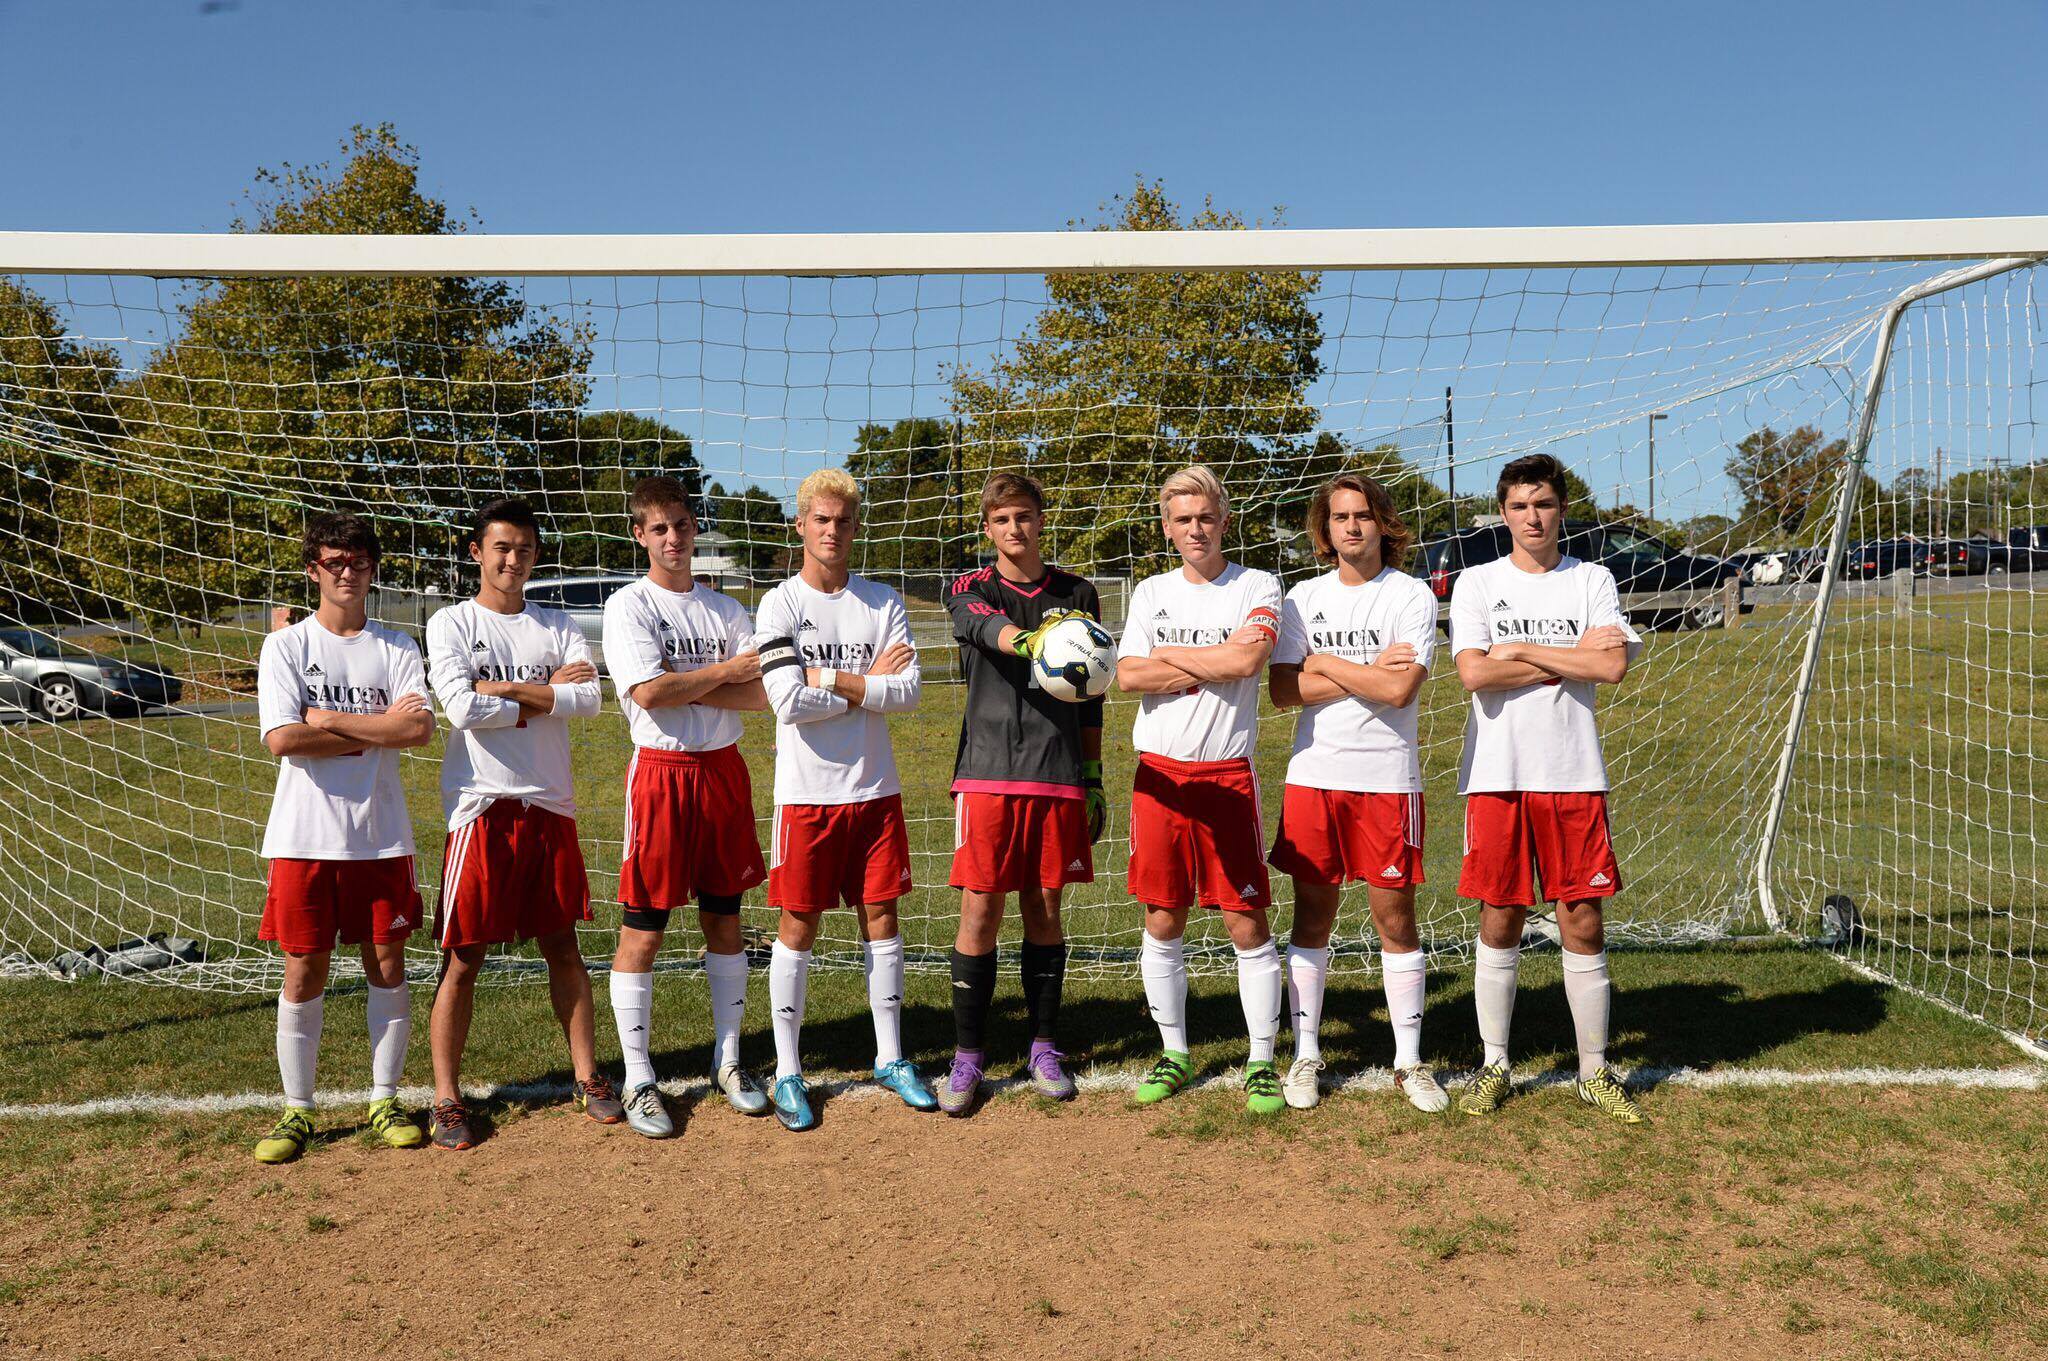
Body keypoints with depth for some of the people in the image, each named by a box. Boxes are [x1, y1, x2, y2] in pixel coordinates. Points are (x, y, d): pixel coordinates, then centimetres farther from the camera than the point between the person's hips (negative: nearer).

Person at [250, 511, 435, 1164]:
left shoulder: (396, 647, 6)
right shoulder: (285, 646, 3)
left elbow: (419, 730, -10)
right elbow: (282, 739, -11)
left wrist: (327, 720, -10)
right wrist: (378, 728, -9)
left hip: (380, 833, 1)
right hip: (304, 834, -1)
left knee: (387, 965, 6)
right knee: (304, 973, 4)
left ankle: (385, 1101, 18)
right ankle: (297, 1110, 16)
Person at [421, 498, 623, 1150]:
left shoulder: (557, 627, 10)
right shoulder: (451, 624, 1)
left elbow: (589, 699, -6)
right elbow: (462, 709, -14)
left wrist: (508, 689, -12)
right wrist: (547, 696, -5)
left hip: (549, 805, 3)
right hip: (482, 805, -3)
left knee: (562, 945, 11)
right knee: (463, 957, 0)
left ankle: (587, 1077, 21)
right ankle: (446, 1098, 10)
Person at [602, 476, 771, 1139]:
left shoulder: (726, 608, 10)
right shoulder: (629, 606, -2)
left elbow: (761, 693, -2)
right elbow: (649, 693, -16)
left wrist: (682, 681, -12)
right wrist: (725, 671, -6)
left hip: (724, 768, 4)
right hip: (662, 769, -4)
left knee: (724, 920, 11)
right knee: (642, 930, -1)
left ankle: (728, 1059, 24)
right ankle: (638, 1080, 9)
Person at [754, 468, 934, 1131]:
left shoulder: (884, 603, 6)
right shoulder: (780, 605, -3)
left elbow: (909, 691, -6)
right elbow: (788, 702, -15)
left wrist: (828, 679, -12)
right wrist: (866, 684, -7)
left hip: (874, 788, 3)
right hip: (807, 792, -3)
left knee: (880, 917, 9)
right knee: (798, 926, 3)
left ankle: (891, 1057, 23)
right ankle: (788, 1071, 15)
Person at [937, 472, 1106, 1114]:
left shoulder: (1076, 593, 12)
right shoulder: (970, 589, 4)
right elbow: (986, 627, -22)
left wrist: (1093, 777, 14)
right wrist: (1030, 640, -45)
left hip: (1058, 777, 2)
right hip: (987, 773, -2)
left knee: (1044, 910, 8)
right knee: (980, 912, -2)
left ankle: (1044, 1047, 20)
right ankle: (966, 1055, 10)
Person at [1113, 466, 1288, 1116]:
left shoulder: (1257, 587, 1)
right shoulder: (1151, 592, 11)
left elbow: (1247, 659, -17)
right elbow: (1128, 676, -2)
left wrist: (1167, 654, -5)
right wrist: (1215, 663, -9)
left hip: (1228, 774, -3)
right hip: (1160, 771, 3)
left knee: (1247, 923, -1)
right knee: (1162, 922, 8)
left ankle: (1262, 1062, 11)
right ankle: (1173, 1054, 22)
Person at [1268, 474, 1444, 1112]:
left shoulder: (1412, 597, -1)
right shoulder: (1304, 598, 8)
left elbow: (1400, 689, -15)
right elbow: (1283, 691, -3)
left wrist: (1326, 664, -6)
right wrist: (1365, 673, -10)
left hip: (1387, 778, -2)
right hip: (1314, 775, 2)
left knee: (1395, 918, 3)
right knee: (1311, 917, 7)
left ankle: (1409, 1060, 16)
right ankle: (1306, 1056, 18)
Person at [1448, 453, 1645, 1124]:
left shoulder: (1593, 580, 7)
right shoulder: (1477, 583, 4)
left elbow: (1613, 666, -10)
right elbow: (1474, 672, -11)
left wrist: (1522, 650, -8)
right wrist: (1570, 659, -7)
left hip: (1574, 778, 1)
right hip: (1497, 776, 0)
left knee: (1583, 923, 3)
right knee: (1499, 922, 5)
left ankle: (1595, 1071, 17)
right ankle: (1494, 1066, 18)